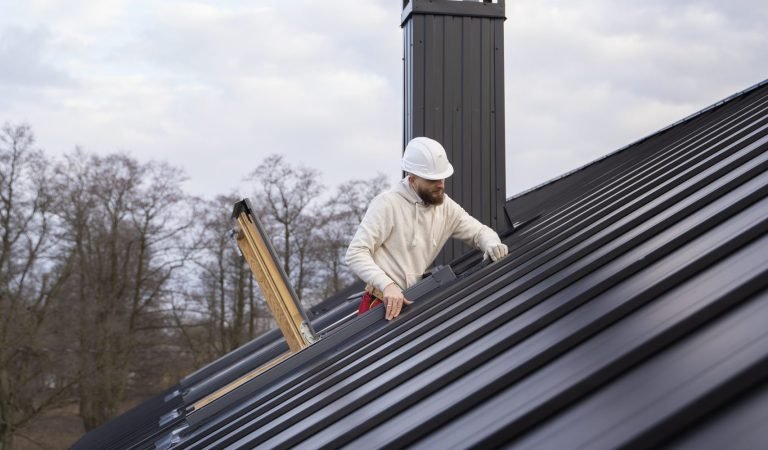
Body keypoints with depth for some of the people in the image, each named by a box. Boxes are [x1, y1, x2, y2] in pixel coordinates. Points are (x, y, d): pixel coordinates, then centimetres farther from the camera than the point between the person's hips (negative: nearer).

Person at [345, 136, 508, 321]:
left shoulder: (445, 205, 5)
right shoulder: (387, 203, -14)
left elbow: (479, 231, 17)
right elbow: (356, 253, -19)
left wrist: (492, 244, -8)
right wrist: (387, 284, -35)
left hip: (413, 302, 6)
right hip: (382, 305, -6)